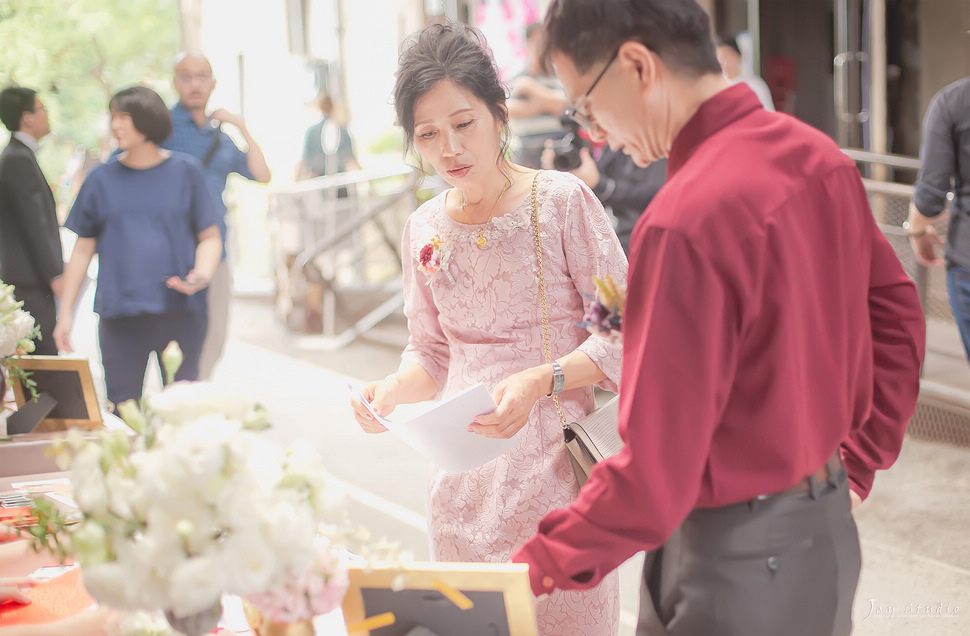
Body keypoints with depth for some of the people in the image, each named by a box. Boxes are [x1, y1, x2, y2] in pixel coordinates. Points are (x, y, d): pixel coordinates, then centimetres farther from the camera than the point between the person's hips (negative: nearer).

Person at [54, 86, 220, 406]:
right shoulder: (102, 179, 8)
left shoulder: (185, 171, 5)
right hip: (120, 315, 1)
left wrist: (201, 274, -13)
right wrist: (65, 313, 8)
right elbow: (83, 249, 12)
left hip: (180, 311, -1)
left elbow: (210, 237, 8)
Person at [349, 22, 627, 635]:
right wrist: (394, 390, -5)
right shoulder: (424, 229, 7)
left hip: (557, 468, -4)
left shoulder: (562, 201, -9)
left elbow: (623, 333, -9)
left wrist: (540, 382, -23)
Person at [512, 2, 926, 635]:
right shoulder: (820, 158, 1)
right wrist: (855, 464, 16)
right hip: (829, 530, 8)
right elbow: (895, 315, 11)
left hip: (740, 560, -8)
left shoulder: (686, 221, -26)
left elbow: (657, 469, -25)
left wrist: (540, 567, -16)